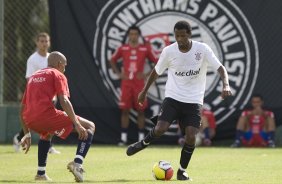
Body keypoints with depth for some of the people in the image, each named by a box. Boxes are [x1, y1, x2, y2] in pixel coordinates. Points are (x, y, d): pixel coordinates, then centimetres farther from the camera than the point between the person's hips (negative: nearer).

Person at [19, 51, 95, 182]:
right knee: (90, 127, 3)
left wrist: (27, 134, 34)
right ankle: (77, 164, -18)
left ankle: (41, 173, 31)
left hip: (29, 120, 7)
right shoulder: (57, 75, 9)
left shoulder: (33, 77, 30)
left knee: (46, 133, 42)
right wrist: (77, 124, -12)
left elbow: (22, 108, 30)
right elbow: (64, 101, -8)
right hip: (47, 114, -7)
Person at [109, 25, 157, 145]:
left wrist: (148, 75, -3)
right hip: (126, 83, 1)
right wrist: (118, 73, 4)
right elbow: (112, 61, 17)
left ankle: (141, 138, 7)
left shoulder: (145, 49, 0)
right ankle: (123, 138, 5)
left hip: (139, 84, -1)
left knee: (140, 110, 1)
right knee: (125, 110, 0)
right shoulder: (123, 49, 4)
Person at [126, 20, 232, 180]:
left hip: (194, 101, 0)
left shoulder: (202, 49, -9)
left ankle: (182, 170, 9)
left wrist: (226, 85, -29)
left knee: (191, 136, -12)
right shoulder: (169, 51, -5)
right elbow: (156, 72, 11)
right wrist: (144, 91, 18)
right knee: (160, 129, -18)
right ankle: (143, 144, 16)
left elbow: (220, 68, -10)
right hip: (173, 97, 0)